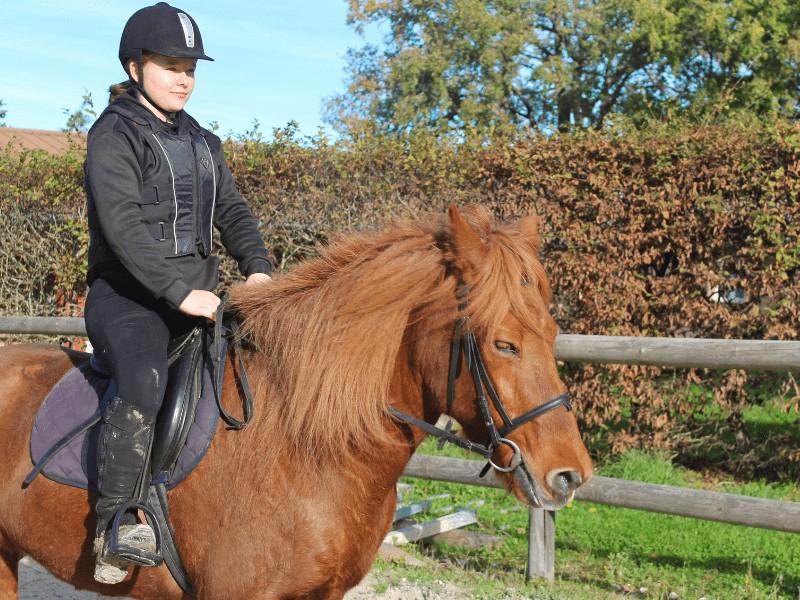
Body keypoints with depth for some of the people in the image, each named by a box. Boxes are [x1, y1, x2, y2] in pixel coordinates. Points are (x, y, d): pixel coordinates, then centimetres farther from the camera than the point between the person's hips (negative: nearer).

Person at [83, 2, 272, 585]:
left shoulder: (201, 141, 19)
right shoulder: (114, 134, -5)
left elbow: (231, 210, 17)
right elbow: (123, 224, -17)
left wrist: (258, 267, -4)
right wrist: (179, 292, -26)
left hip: (197, 292, 7)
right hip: (126, 294, -7)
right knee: (143, 381, -33)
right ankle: (117, 521, -24)